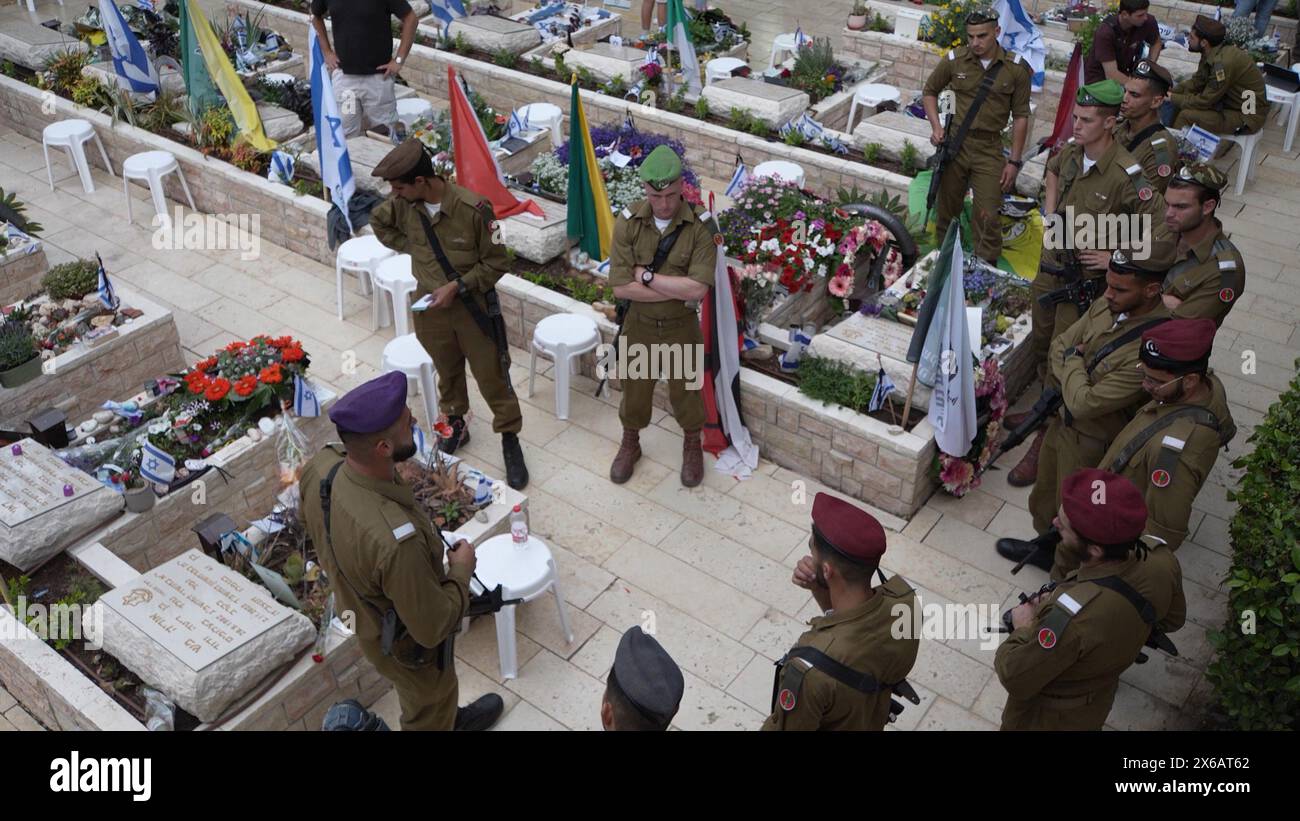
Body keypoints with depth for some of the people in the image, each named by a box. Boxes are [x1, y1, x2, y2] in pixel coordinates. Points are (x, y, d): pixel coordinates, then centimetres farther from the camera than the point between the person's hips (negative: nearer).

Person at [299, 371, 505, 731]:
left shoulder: (322, 465, -25)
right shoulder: (395, 541, -47)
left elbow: (313, 525, -1)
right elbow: (432, 628, -32)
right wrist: (461, 570, -16)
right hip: (404, 642, -7)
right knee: (428, 707, 27)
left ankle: (450, 718, 66)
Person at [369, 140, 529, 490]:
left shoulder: (473, 208, -25)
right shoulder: (403, 205, -9)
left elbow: (497, 262, -16)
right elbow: (378, 221, 15)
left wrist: (457, 286, -23)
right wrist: (409, 247, 2)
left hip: (473, 306, -4)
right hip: (429, 306, 4)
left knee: (492, 376, 5)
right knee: (447, 372, 22)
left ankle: (510, 438, 21)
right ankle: (455, 425, 44)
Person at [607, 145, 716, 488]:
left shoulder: (701, 225, -19)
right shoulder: (628, 223, -16)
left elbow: (698, 288, -27)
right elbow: (621, 287, -21)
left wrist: (647, 275, -22)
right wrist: (678, 289, -22)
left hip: (681, 327, -1)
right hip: (639, 325, 1)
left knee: (686, 391, 17)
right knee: (634, 389, 20)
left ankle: (692, 447, 45)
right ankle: (630, 444, 46)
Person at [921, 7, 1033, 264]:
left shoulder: (1016, 68, -5)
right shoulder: (954, 60, -3)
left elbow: (1020, 117, 0)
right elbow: (930, 91, 14)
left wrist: (1014, 161, -3)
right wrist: (936, 127, 0)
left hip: (990, 149, -1)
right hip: (955, 143, 2)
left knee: (988, 216, -5)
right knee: (946, 208, 10)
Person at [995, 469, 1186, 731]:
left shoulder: (1072, 617, -48)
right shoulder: (1163, 563, -26)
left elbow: (1015, 678, -32)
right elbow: (1172, 619, -2)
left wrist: (1024, 628, -14)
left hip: (1046, 719, -5)